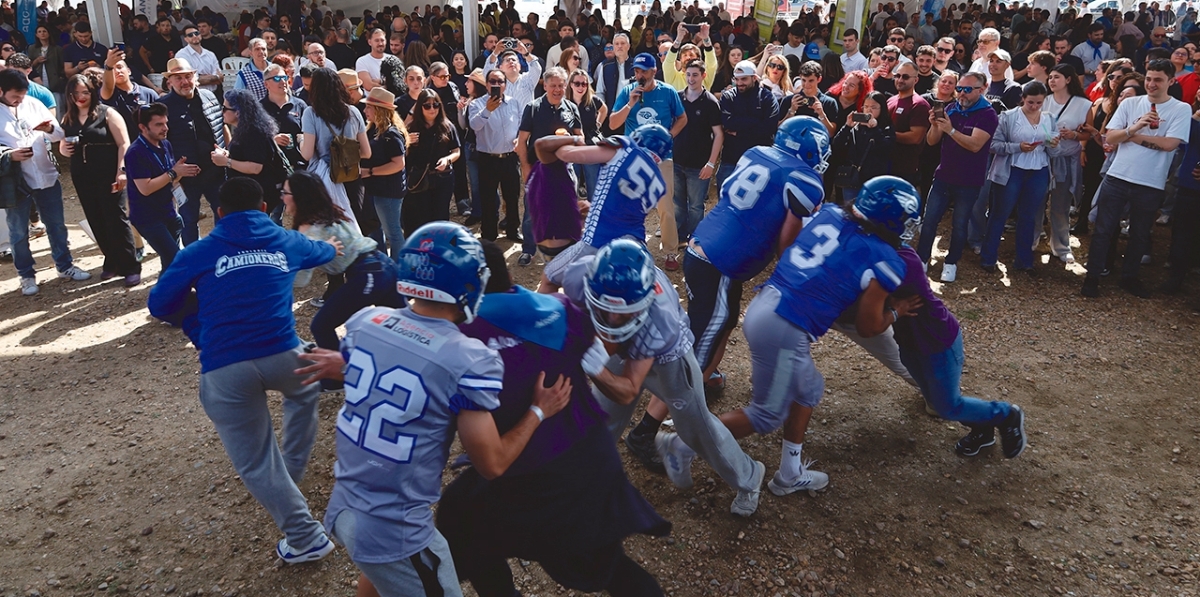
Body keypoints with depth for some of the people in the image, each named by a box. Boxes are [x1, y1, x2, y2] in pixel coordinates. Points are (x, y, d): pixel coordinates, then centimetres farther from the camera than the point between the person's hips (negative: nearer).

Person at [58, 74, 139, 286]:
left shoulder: (107, 113, -3)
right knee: (97, 222, 10)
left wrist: (121, 171, -19)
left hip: (108, 175, -5)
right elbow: (62, 147, 22)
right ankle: (112, 262, 23)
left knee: (116, 219, -5)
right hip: (82, 178, 6)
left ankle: (131, 267, 1)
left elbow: (124, 144, -10)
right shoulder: (68, 119, 12)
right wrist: (65, 150, -3)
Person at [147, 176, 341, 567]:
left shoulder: (200, 253, 12)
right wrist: (332, 247, 64)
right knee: (305, 387, 38)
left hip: (223, 370, -1)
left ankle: (306, 539, 12)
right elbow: (321, 251, 39)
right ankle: (292, 470, 48)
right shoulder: (286, 242, 17)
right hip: (282, 355, 2)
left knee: (255, 464, 12)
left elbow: (159, 303, 12)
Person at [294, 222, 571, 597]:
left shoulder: (364, 322, -6)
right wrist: (539, 411, -1)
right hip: (395, 534, -6)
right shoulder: (469, 361, -22)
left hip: (341, 507, 7)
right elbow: (491, 465, -13)